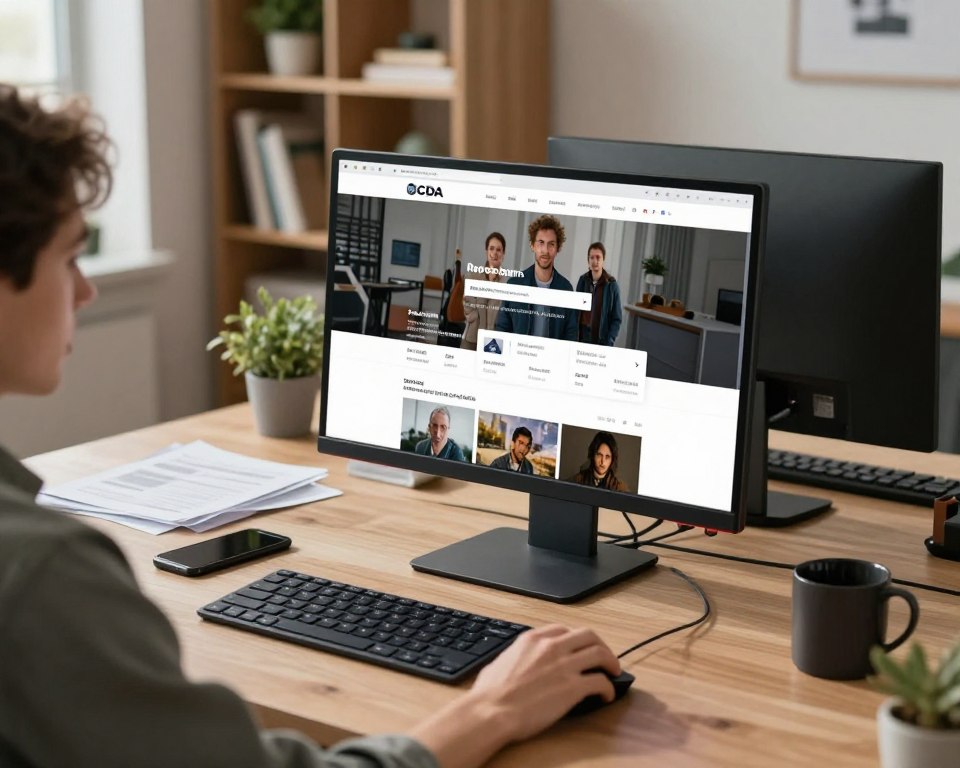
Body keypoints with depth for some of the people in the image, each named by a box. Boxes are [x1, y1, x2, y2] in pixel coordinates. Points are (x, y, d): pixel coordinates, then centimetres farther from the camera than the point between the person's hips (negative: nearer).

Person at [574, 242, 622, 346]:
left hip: (601, 342, -3)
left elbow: (617, 319, -3)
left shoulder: (612, 285, -6)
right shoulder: (582, 281, 4)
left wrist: (609, 343, -13)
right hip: (581, 339, 3)